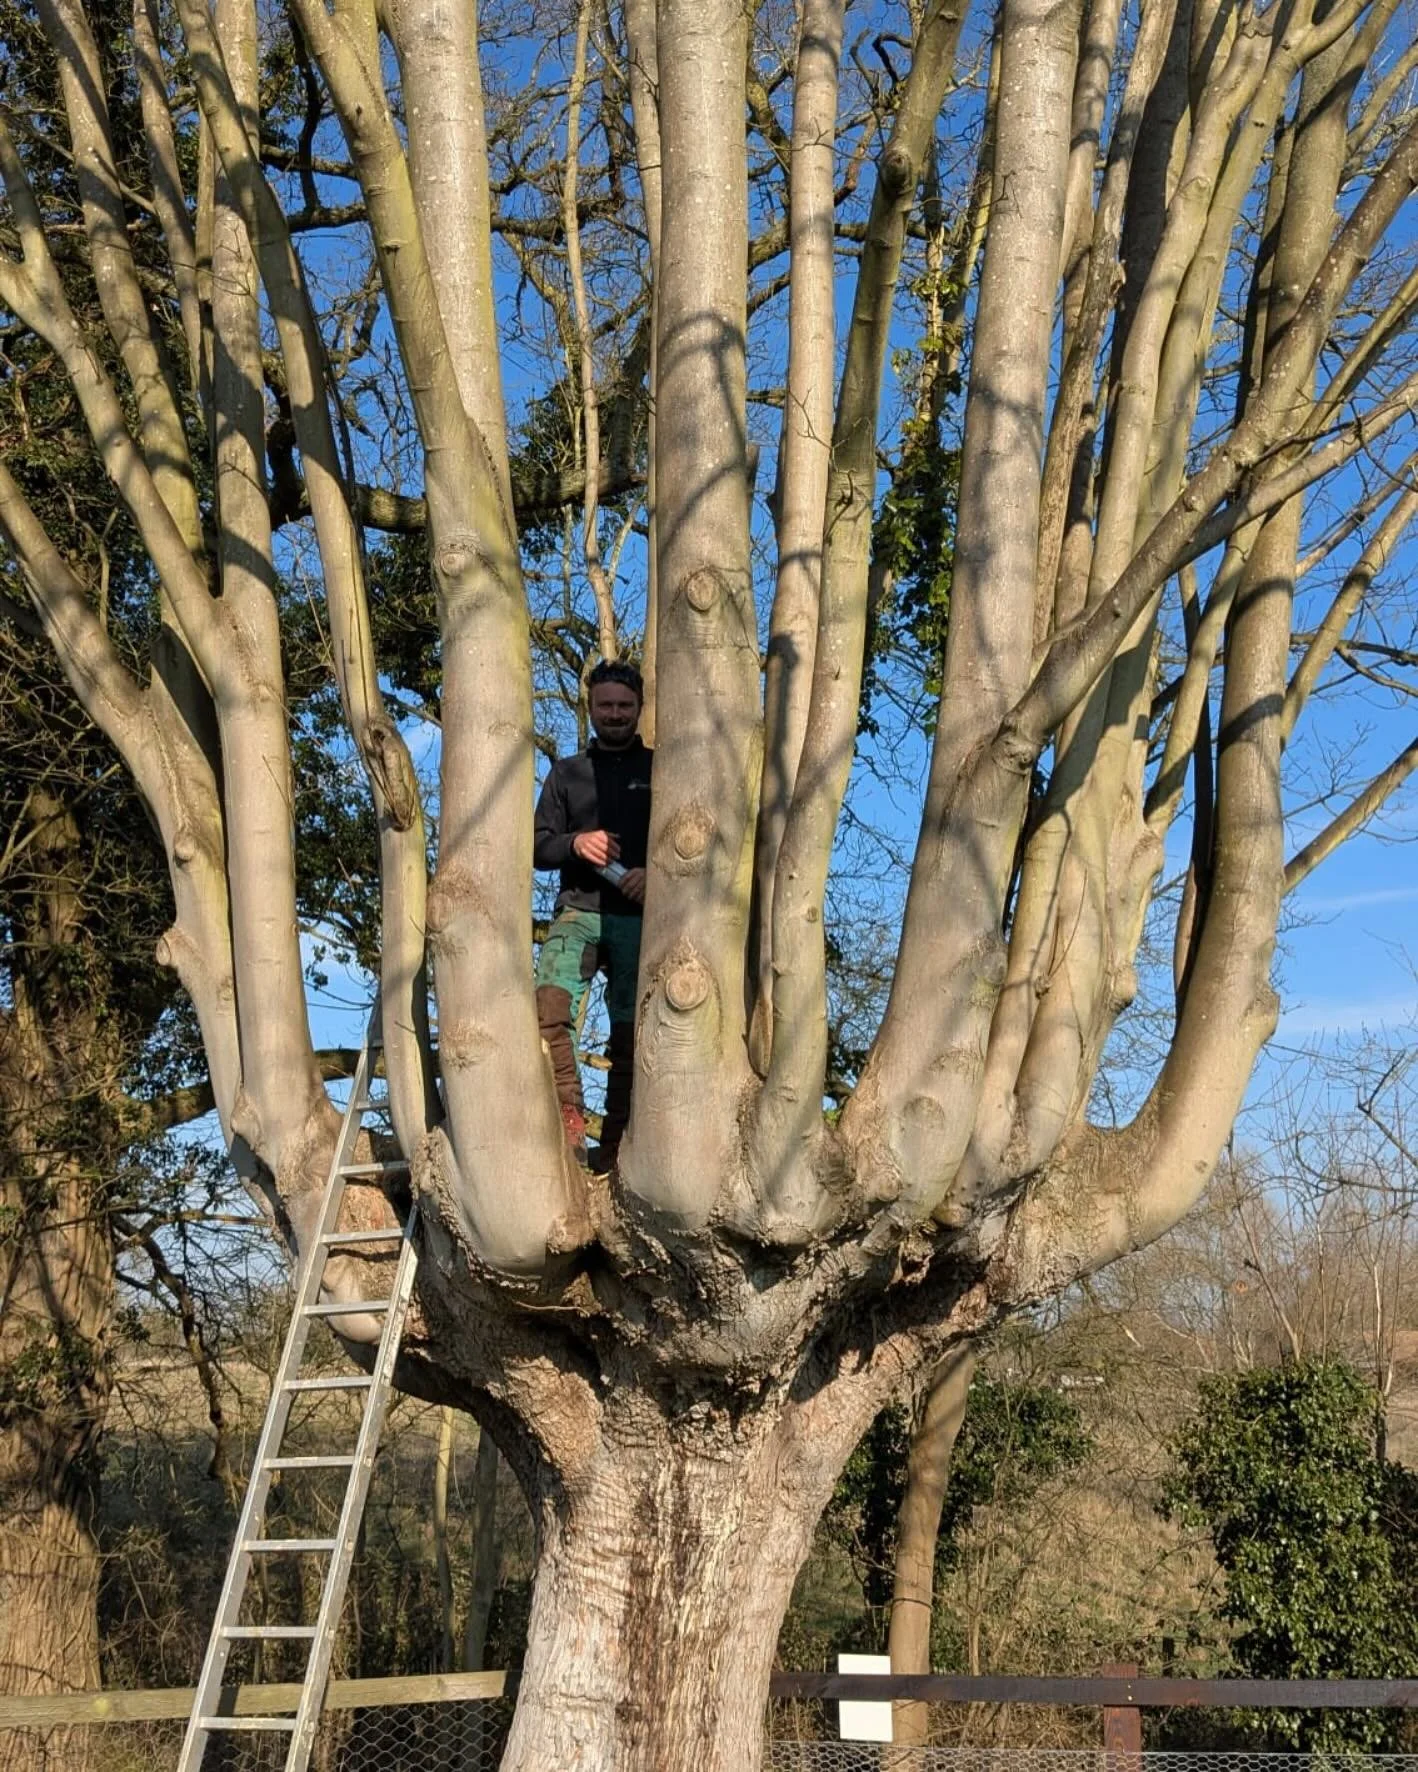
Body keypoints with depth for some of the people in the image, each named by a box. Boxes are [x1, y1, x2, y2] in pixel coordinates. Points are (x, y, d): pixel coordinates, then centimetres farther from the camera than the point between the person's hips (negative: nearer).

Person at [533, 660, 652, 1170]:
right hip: (578, 912, 1)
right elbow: (537, 846, 14)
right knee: (548, 1006, -23)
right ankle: (569, 1122, -22)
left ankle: (615, 1152, 1)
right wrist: (575, 843, -8)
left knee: (631, 1033, -3)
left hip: (641, 921, -1)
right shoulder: (567, 772, 18)